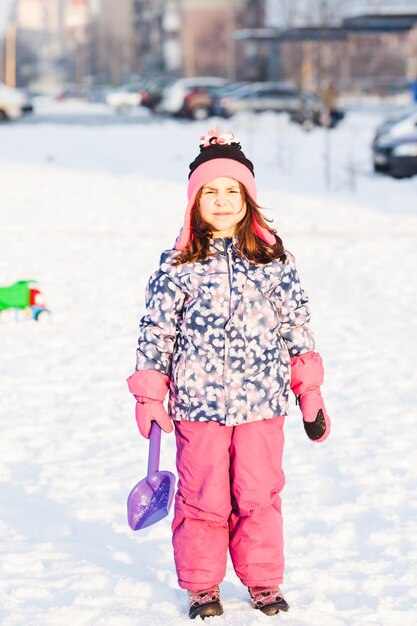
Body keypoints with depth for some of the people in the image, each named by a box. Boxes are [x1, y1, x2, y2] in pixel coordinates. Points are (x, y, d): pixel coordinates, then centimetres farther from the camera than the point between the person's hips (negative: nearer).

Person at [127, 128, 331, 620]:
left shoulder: (274, 261, 4)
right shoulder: (177, 266, 0)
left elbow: (297, 326, 9)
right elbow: (156, 331, 4)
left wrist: (310, 393, 7)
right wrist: (150, 397, 2)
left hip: (262, 401, 1)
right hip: (198, 401, -1)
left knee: (260, 495, 5)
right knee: (203, 497, 4)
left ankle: (264, 582, 20)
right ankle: (201, 586, 18)